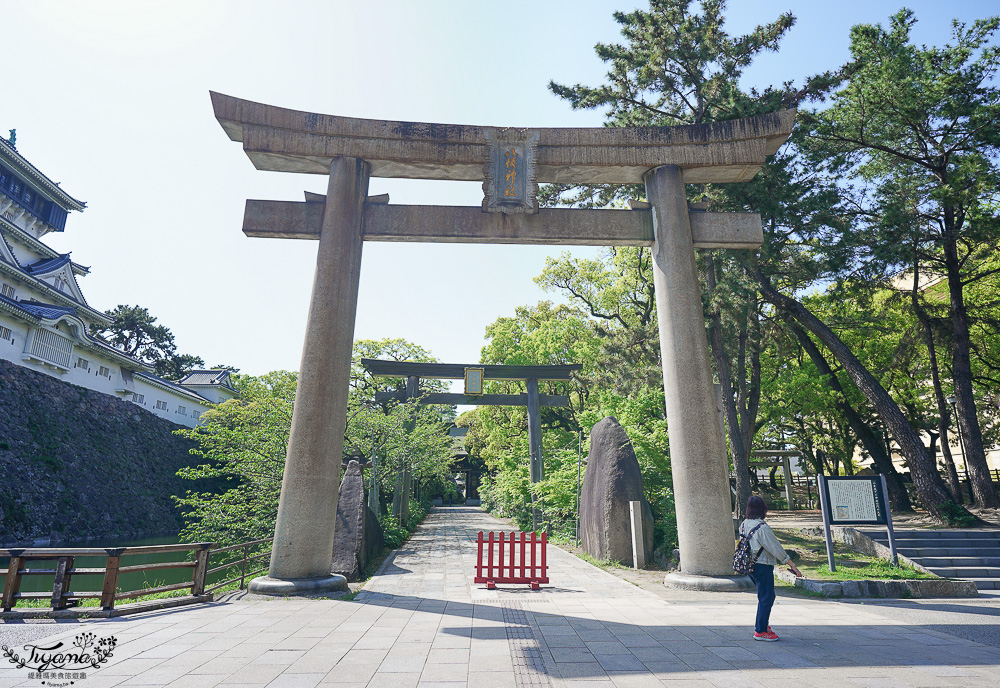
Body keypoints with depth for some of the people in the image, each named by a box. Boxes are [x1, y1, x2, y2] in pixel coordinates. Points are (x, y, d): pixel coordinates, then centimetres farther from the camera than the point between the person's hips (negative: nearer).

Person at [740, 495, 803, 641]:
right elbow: (776, 549, -16)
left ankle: (760, 624, 31)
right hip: (763, 566, -8)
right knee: (767, 597, 3)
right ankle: (760, 631, 10)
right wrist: (792, 566, -8)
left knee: (764, 595, 21)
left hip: (750, 567, 8)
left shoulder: (744, 525, 5)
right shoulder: (762, 528, -20)